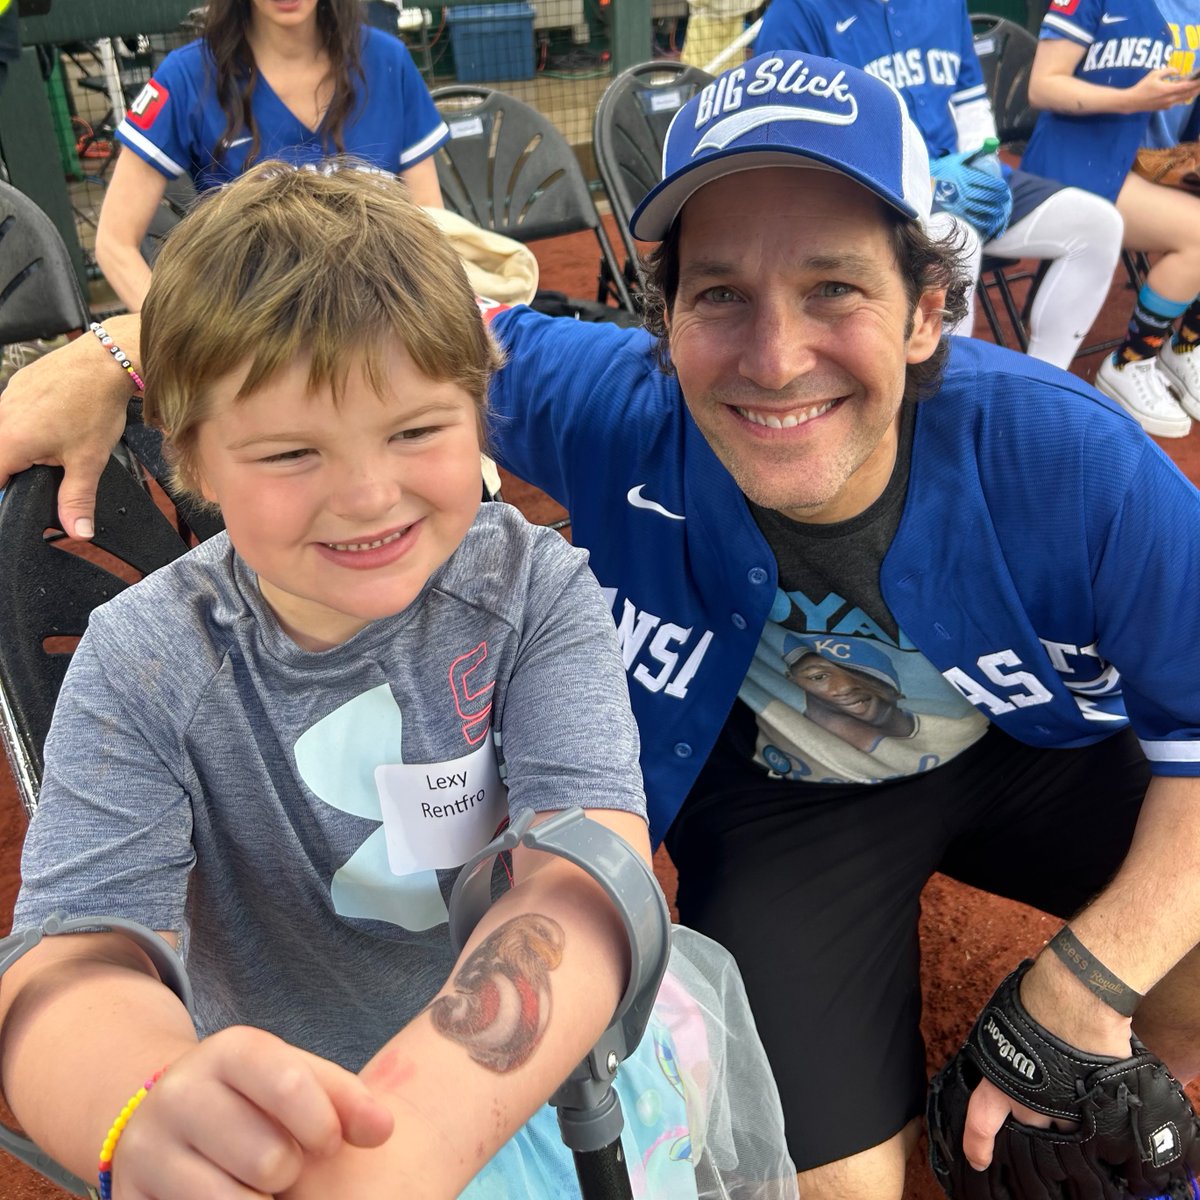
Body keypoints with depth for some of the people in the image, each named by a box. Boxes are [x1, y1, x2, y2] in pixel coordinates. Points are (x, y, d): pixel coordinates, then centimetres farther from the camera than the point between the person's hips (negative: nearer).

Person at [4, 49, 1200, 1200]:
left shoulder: (1069, 461, -29)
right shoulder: (614, 410, -29)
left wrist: (1082, 988, -25)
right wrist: (112, 357, -27)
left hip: (1042, 752, 2)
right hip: (775, 795, -1)